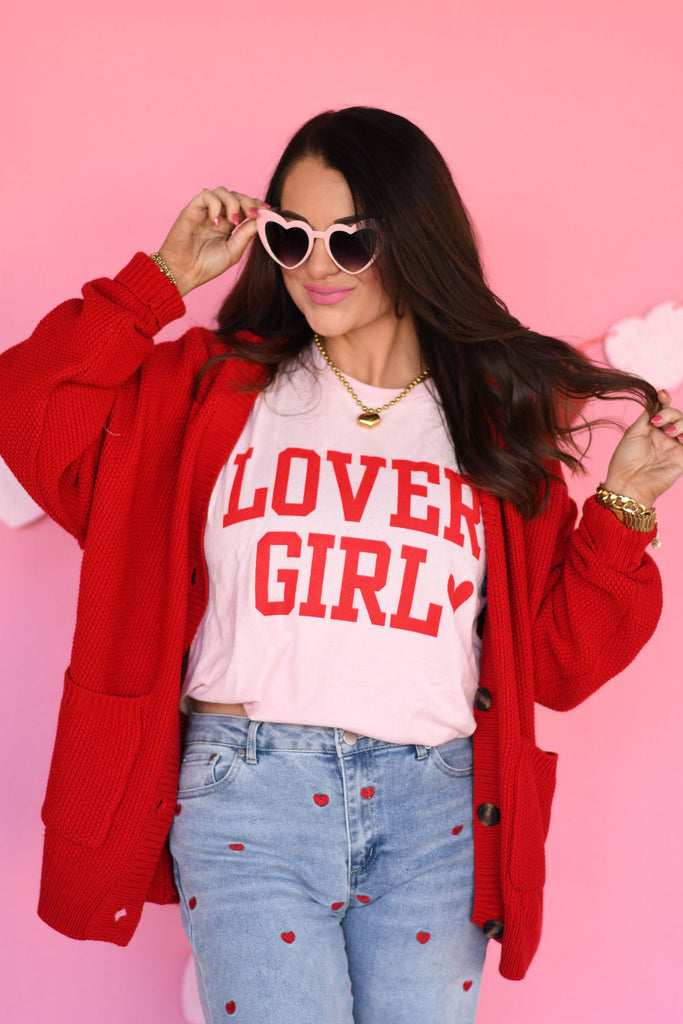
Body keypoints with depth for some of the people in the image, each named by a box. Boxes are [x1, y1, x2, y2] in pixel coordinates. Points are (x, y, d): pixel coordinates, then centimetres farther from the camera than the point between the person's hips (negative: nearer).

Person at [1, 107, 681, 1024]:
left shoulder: (499, 420, 8)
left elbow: (559, 660, 9)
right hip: (249, 791, -1)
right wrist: (164, 280, 1)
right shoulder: (214, 387, 8)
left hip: (434, 808, 2)